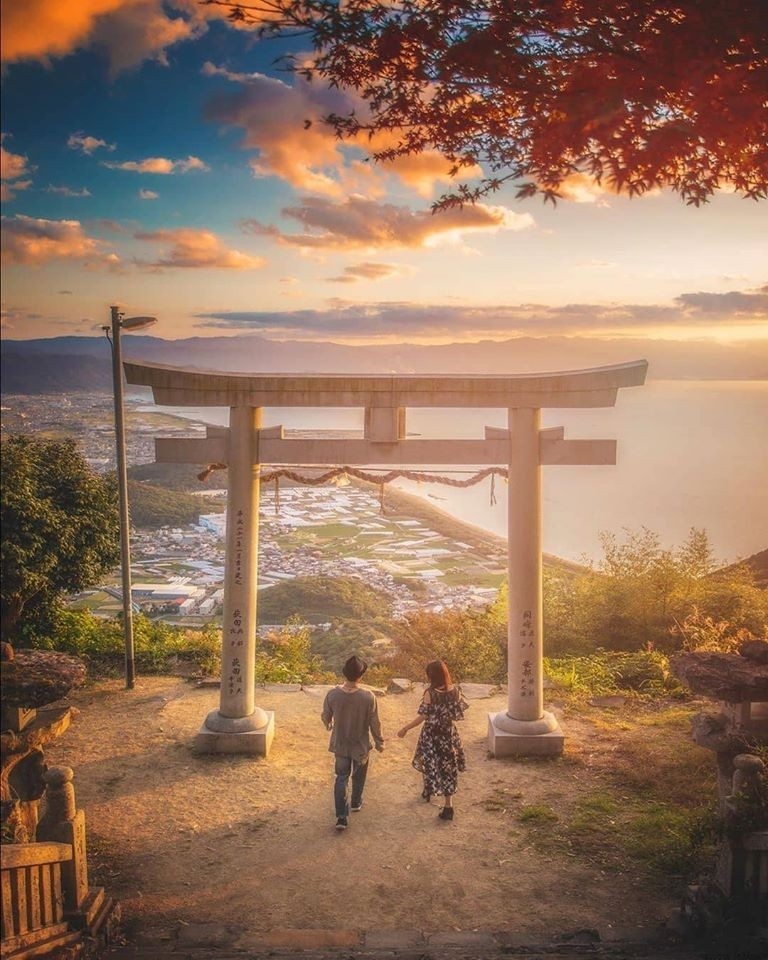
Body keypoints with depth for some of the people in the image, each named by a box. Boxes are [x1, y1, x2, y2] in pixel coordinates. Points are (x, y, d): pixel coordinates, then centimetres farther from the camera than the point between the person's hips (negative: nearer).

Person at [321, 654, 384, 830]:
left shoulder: (332, 694, -20)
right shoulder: (369, 697, -25)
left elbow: (326, 716, -3)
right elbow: (375, 723, -14)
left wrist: (328, 725, 21)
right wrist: (379, 742, 3)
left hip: (340, 744, 1)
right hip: (361, 745, -1)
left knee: (341, 778, 15)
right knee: (358, 776, 24)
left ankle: (342, 816, 10)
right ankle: (356, 803, 45)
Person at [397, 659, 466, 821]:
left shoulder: (430, 693, -20)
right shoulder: (454, 690, -7)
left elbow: (422, 716, -18)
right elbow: (460, 711, 4)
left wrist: (405, 729, -8)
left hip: (432, 735, -3)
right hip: (449, 733, 3)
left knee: (431, 764, 19)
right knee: (447, 766, 11)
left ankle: (428, 792, 41)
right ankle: (448, 805, 11)